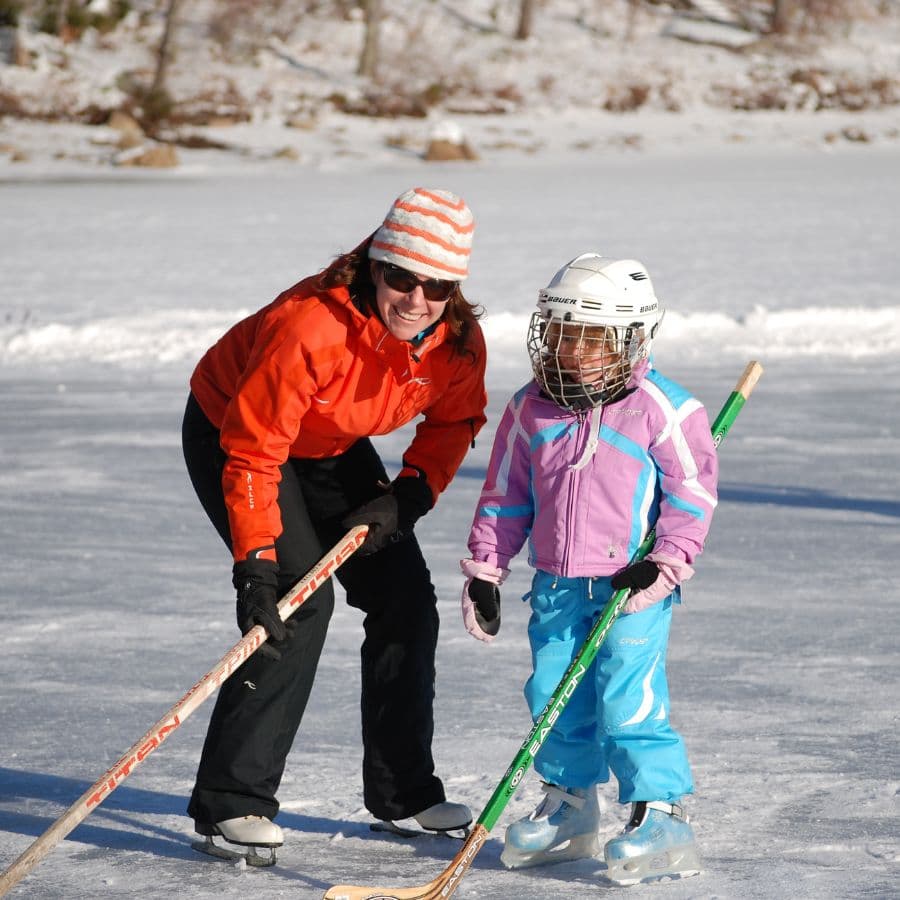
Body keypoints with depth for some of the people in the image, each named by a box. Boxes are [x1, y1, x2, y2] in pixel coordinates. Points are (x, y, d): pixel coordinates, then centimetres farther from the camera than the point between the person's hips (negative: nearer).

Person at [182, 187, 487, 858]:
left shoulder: (458, 341, -19)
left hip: (333, 448, 7)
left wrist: (410, 495, -13)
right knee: (300, 599, -21)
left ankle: (403, 791, 18)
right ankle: (232, 800, -16)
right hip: (229, 431, -7)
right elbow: (253, 452, -34)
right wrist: (257, 565, -39)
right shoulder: (310, 327, -38)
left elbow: (455, 421, 2)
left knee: (405, 597, 3)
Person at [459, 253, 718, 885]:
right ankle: (569, 808, 25)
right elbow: (505, 495, 13)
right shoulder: (530, 410, 6)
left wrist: (665, 563, -16)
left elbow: (692, 494, -7)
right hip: (557, 584, 5)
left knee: (627, 697, -13)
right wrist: (485, 571, 11)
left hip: (632, 589, -5)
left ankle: (660, 815, -6)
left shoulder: (663, 410, -8)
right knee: (553, 696, 7)